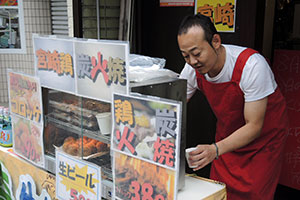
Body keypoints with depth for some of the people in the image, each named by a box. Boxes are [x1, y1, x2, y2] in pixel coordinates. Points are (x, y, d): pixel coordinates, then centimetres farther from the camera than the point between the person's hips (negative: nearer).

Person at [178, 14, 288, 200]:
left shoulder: (252, 65, -32)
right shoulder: (192, 69, -16)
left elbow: (254, 126, -29)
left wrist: (215, 149, -43)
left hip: (265, 136, -4)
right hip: (227, 134, 5)